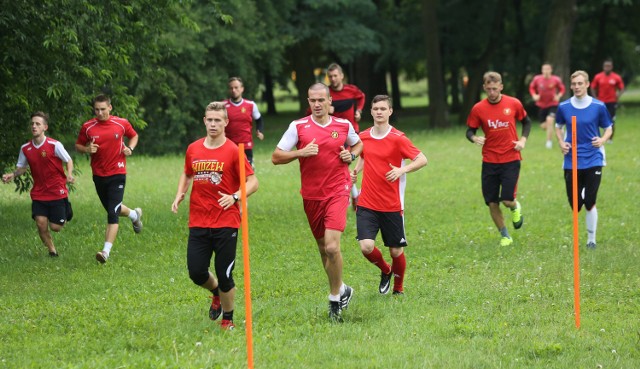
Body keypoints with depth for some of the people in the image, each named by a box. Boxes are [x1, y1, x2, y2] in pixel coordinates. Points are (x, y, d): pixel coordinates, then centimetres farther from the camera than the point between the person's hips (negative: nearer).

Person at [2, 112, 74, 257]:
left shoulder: (54, 145, -13)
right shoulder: (25, 148, -1)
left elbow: (69, 161, -3)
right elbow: (22, 167, 13)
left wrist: (69, 175, -22)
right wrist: (12, 175, -8)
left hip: (57, 192, -3)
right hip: (39, 194, 3)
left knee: (55, 227, -2)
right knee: (41, 223, -11)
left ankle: (65, 215, 35)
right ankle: (52, 250, 13)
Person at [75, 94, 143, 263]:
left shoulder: (122, 123, -4)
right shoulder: (88, 127, -4)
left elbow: (134, 136, 15)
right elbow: (78, 145, 7)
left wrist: (130, 148, -5)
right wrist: (87, 149, -15)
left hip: (117, 174, -3)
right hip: (99, 175, 3)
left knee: (113, 213, -14)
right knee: (112, 209, 20)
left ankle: (106, 251, -17)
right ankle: (134, 214, 52)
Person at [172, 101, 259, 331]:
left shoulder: (233, 151, -5)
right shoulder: (193, 150, 8)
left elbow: (253, 181, -5)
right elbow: (187, 174, 26)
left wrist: (235, 197, -21)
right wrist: (180, 195, 8)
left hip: (226, 223, -4)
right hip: (198, 223, 4)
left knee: (224, 275, -1)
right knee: (196, 273, -2)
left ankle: (227, 320, 18)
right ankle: (216, 292, 32)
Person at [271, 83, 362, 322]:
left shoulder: (344, 125, 3)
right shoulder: (298, 127, -2)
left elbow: (358, 144, 24)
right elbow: (276, 157, -4)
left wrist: (351, 155, 2)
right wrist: (301, 152, -18)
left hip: (337, 192, -2)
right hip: (311, 196, 2)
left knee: (332, 247, -17)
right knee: (322, 248, 10)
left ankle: (335, 298, -1)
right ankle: (341, 290, 32)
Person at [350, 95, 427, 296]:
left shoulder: (398, 138, -9)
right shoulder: (363, 137, 5)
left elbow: (422, 159, -9)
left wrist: (402, 170, -24)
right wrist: (356, 170, 7)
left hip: (392, 206, -3)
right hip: (367, 204, 3)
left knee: (396, 251, 4)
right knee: (366, 247, -13)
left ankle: (398, 289, 29)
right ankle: (385, 271, 19)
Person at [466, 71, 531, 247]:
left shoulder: (513, 104, -2)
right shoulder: (478, 109, -2)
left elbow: (526, 122, 14)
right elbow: (470, 131, 5)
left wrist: (523, 140, -2)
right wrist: (474, 138, -17)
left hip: (510, 159, -1)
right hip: (489, 161, 1)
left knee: (507, 200, -11)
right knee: (492, 203, 1)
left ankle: (515, 207, 26)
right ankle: (505, 236, 21)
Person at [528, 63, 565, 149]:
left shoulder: (556, 80, -12)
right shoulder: (537, 79, -8)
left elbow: (562, 89, 4)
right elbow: (531, 87, 9)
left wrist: (558, 96, -13)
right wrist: (534, 95, -8)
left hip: (553, 104, -3)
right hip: (541, 105, 3)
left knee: (550, 120, -24)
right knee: (543, 125, 4)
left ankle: (549, 141, -10)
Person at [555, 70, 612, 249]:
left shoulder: (598, 106, -5)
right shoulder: (564, 107, 1)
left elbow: (609, 128, 6)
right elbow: (559, 127, 17)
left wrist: (603, 139, -15)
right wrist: (561, 142, -2)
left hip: (593, 160, -2)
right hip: (571, 162, 2)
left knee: (590, 203, -4)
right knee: (575, 205, 1)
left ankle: (591, 240, 11)